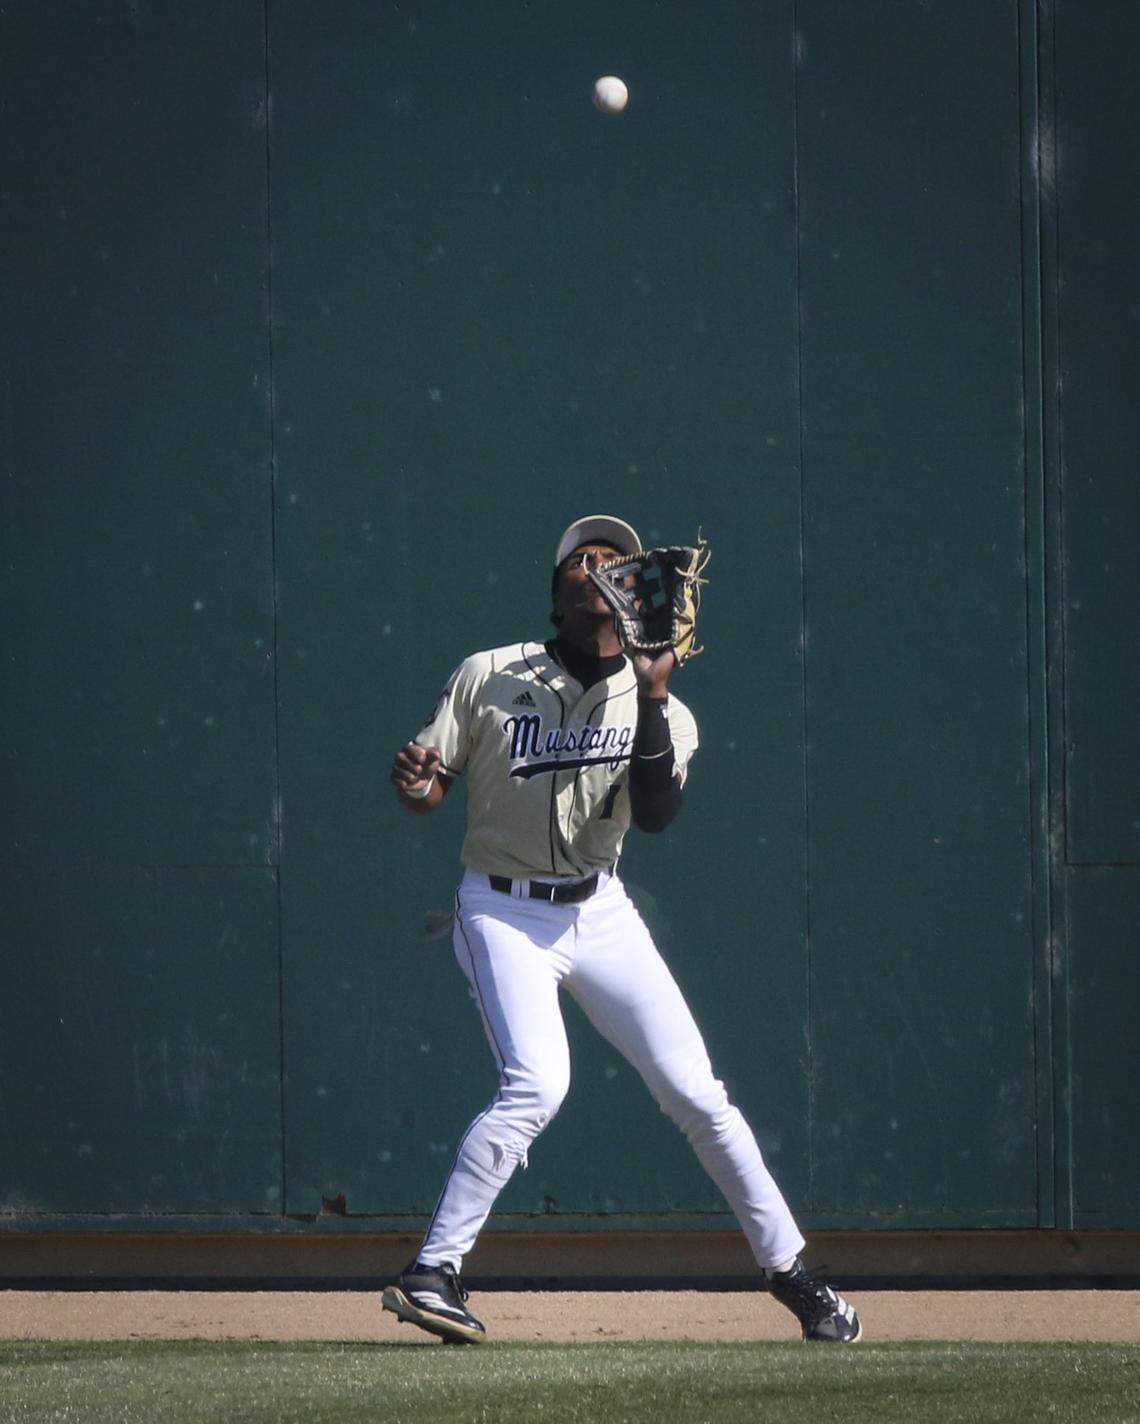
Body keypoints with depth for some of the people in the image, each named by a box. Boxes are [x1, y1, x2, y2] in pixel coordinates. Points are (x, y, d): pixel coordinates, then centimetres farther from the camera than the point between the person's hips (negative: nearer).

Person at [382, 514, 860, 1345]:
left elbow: (658, 814, -17)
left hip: (600, 912, 3)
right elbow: (429, 791, -2)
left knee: (695, 1091, 0)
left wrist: (652, 698, -25)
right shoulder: (490, 677, -3)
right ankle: (432, 1273, -19)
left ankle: (789, 1270, 13)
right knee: (538, 1084, -24)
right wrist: (413, 782, -26)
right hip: (505, 911, -3)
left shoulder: (661, 706, 0)